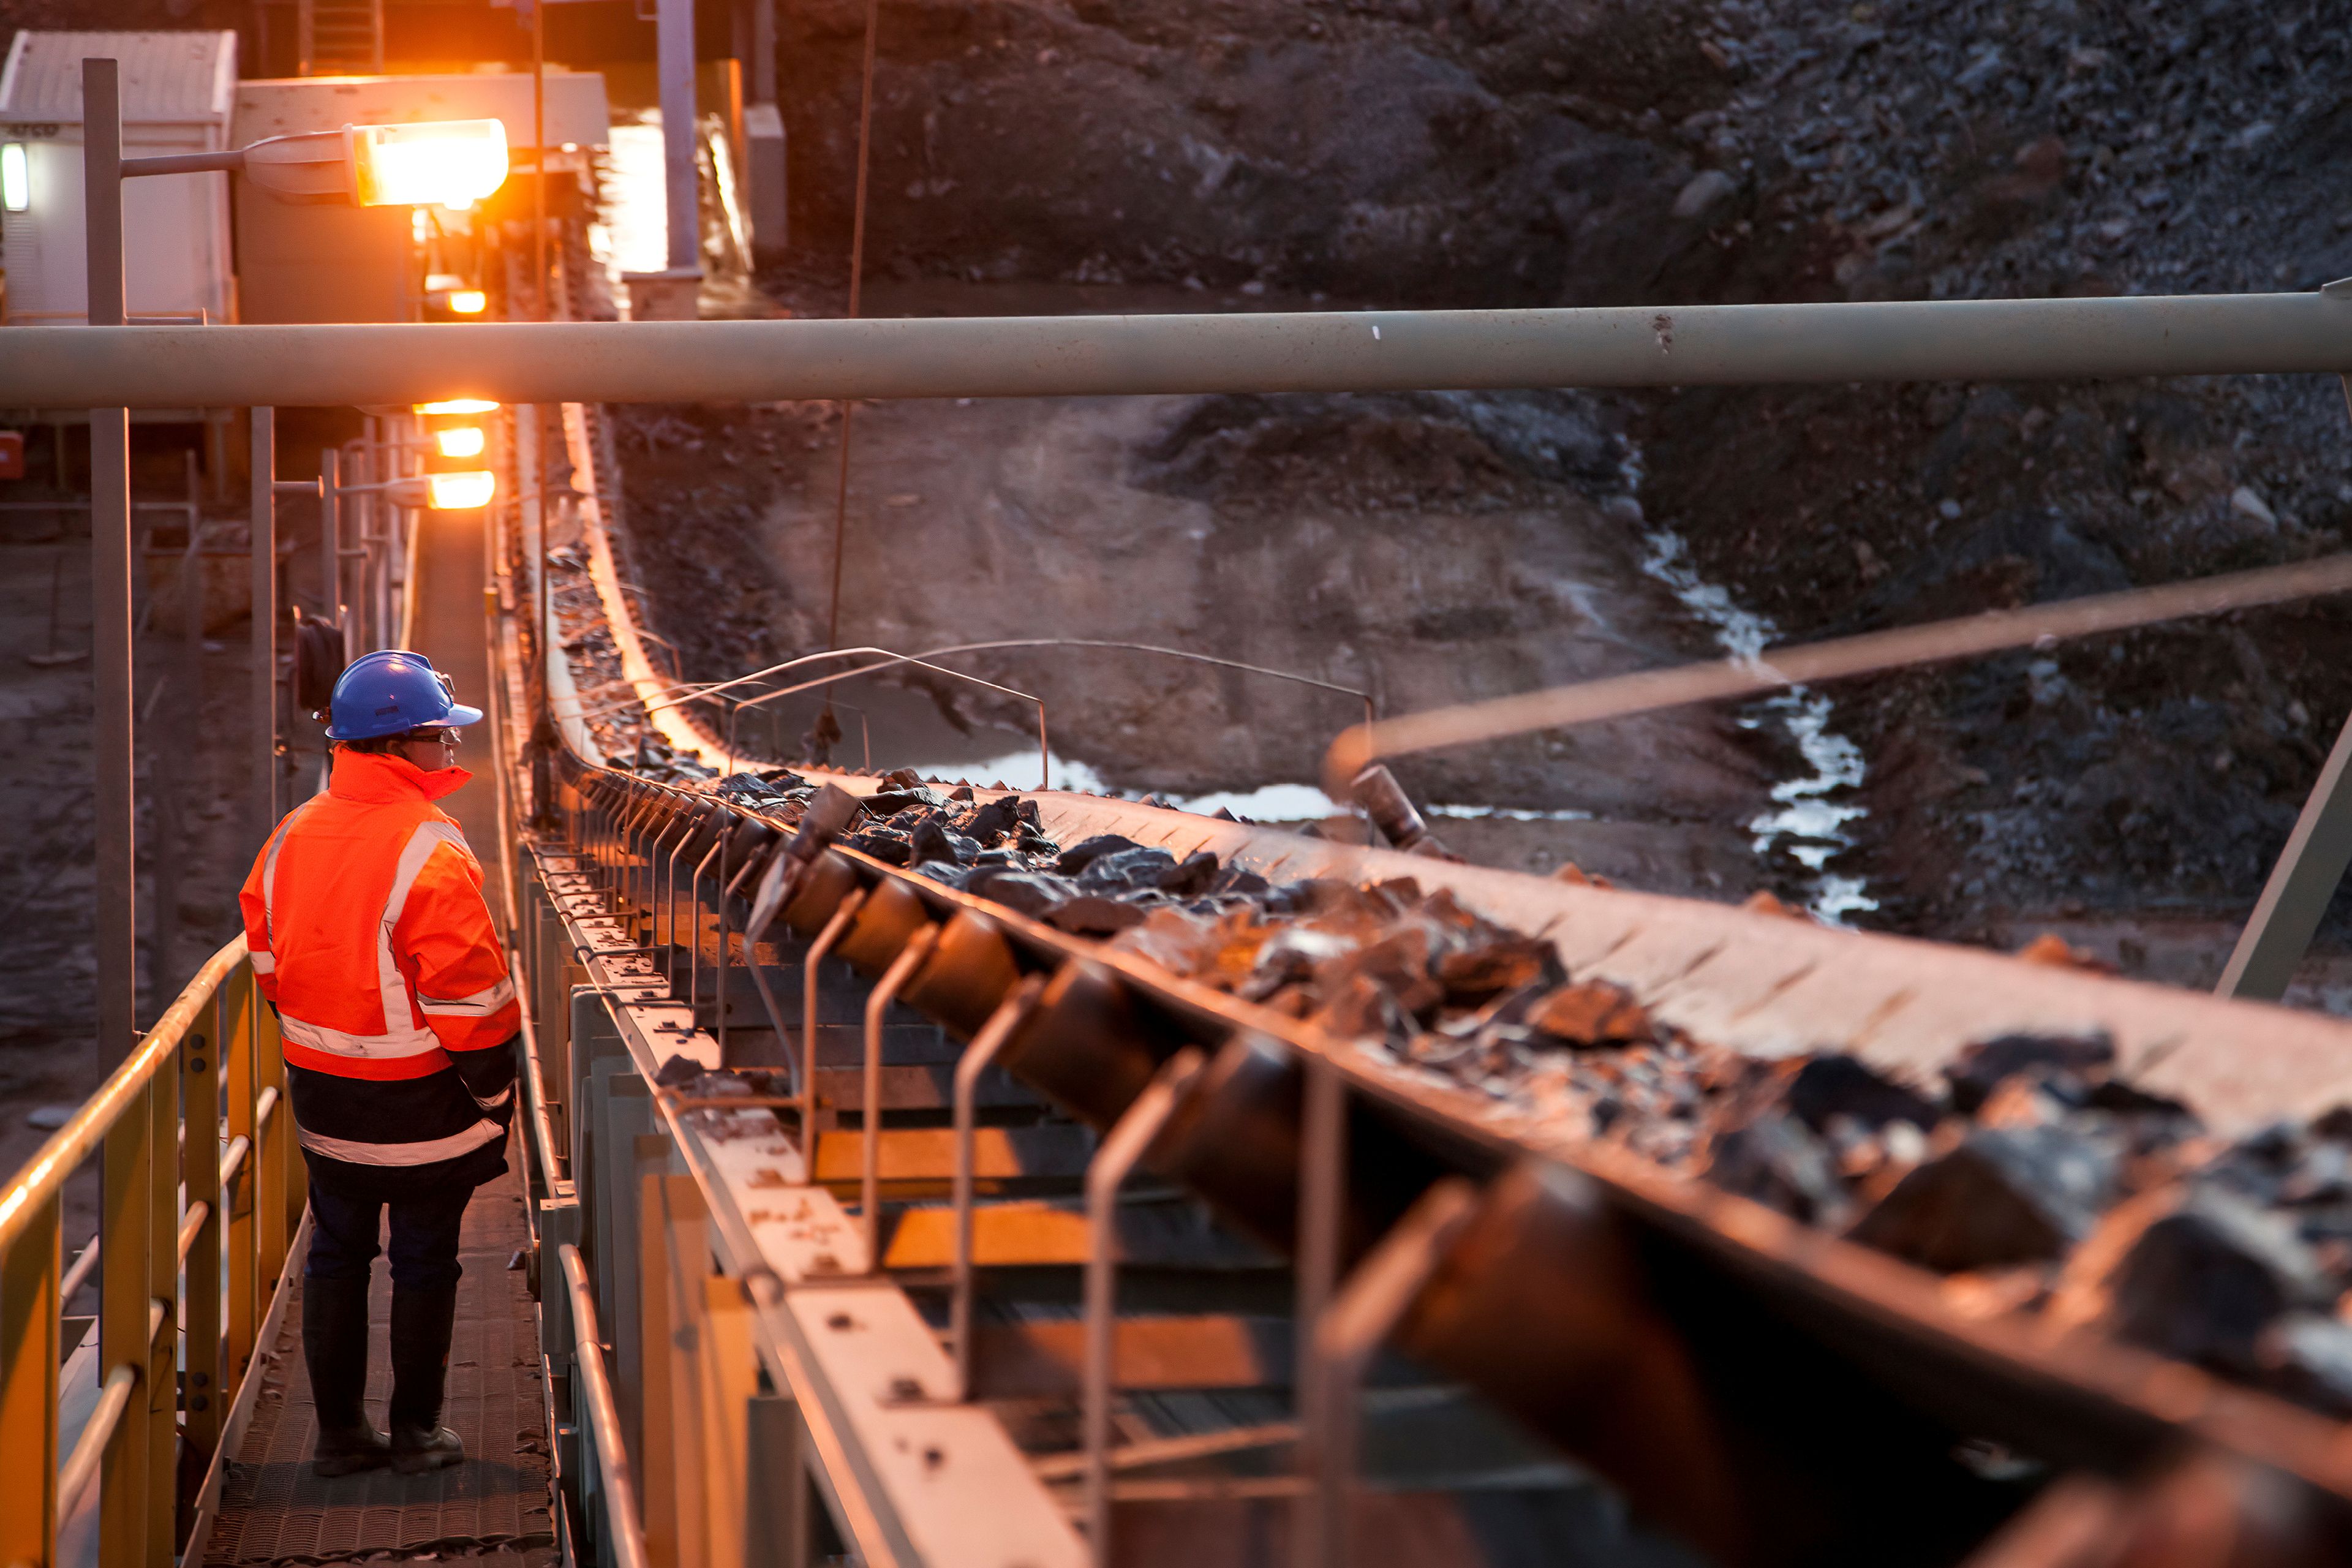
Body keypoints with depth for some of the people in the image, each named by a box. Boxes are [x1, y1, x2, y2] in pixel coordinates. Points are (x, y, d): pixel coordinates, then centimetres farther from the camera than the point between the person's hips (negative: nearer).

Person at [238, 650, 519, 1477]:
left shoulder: (291, 836, 1)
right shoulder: (429, 850, -21)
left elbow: (268, 958, 10)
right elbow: (467, 993, -21)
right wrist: (493, 1091, -8)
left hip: (323, 1093, 6)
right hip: (420, 1098, -6)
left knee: (335, 1255, 16)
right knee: (424, 1263, 8)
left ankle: (338, 1431, 22)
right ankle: (416, 1431, 18)